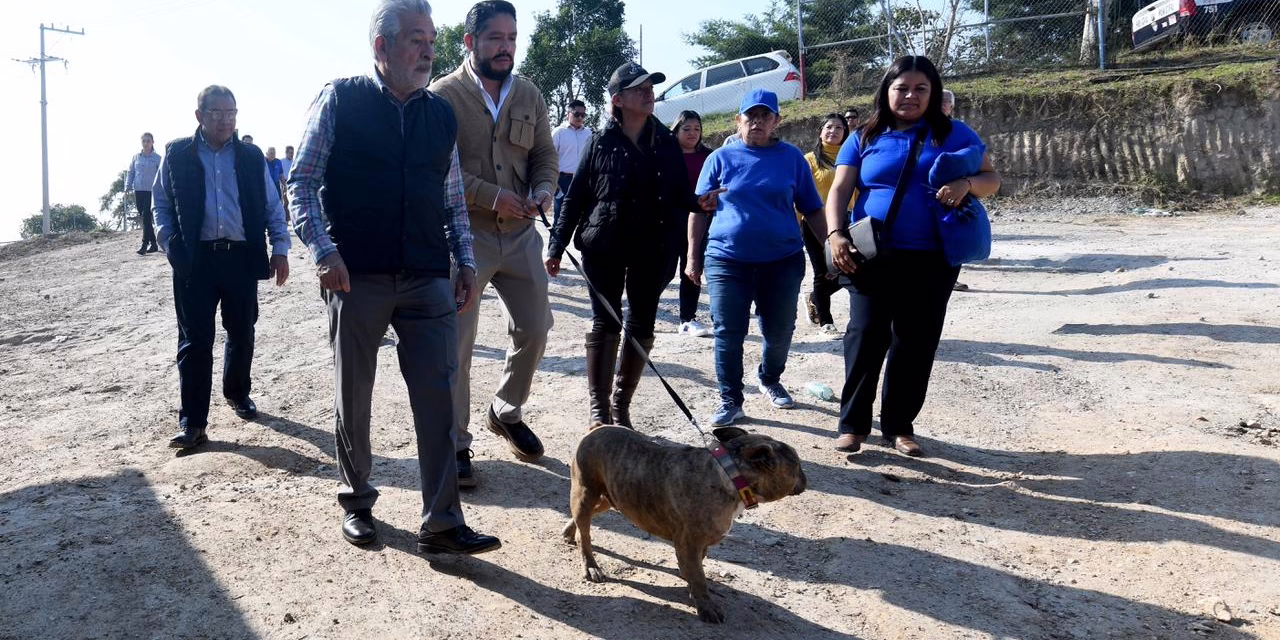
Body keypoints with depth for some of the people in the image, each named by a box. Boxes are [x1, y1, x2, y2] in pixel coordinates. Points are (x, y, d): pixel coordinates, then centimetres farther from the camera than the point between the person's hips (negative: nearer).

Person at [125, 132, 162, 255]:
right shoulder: (136, 157, 10)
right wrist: (128, 187, 2)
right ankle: (153, 244, 15)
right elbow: (130, 173, 14)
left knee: (146, 218, -11)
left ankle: (144, 245, -8)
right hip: (138, 191, 4)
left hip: (151, 191, -4)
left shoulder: (157, 158, -1)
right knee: (144, 218, 7)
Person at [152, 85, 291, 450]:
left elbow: (273, 207, 9)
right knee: (195, 341, -3)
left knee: (241, 333, 12)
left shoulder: (251, 157, 8)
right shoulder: (177, 155, 5)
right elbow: (161, 205, 10)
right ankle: (193, 423, 1)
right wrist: (169, 243, -5)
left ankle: (237, 393, 35)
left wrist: (280, 250, 2)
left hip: (242, 256, 2)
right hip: (195, 260, -2)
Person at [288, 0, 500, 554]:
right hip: (356, 277, -3)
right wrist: (324, 251, -14)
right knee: (353, 398, 10)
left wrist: (466, 262, 9)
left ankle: (441, 524, 4)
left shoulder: (440, 114, 12)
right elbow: (302, 181, -3)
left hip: (428, 280, 3)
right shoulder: (340, 100, 0)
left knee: (438, 398, -3)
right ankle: (356, 502, 30)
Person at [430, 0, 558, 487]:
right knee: (456, 341, -1)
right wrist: (492, 198, -19)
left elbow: (546, 155, 13)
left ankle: (506, 413, 34)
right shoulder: (444, 95, -7)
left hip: (520, 234, 5)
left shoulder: (529, 95, 9)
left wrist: (543, 191, -8)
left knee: (534, 329, 10)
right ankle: (455, 443, 12)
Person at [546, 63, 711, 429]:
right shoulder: (602, 144, -2)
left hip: (652, 250, 3)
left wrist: (700, 203, -14)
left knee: (642, 327, 6)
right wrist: (557, 246, -3)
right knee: (605, 324, -1)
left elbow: (681, 195, 9)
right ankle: (599, 408, 7)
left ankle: (621, 405, 19)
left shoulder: (666, 143, 6)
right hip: (605, 248, -3)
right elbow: (575, 197, 0)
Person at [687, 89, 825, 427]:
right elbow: (699, 210, 6)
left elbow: (812, 209, 9)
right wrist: (693, 257, 4)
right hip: (727, 259, -1)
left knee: (780, 331, 12)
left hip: (782, 259, 1)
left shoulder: (792, 157, 4)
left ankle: (770, 380, 39)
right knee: (728, 334, 0)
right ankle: (730, 401, 12)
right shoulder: (721, 158, 4)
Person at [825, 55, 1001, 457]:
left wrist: (966, 184, -16)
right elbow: (840, 190, 3)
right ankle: (853, 423, 8)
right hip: (872, 256, -1)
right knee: (865, 338, -3)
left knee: (916, 344, 6)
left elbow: (991, 179, 7)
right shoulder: (865, 139, 8)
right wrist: (836, 235, -14)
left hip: (931, 260, 1)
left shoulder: (953, 134, 8)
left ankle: (899, 425, 18)